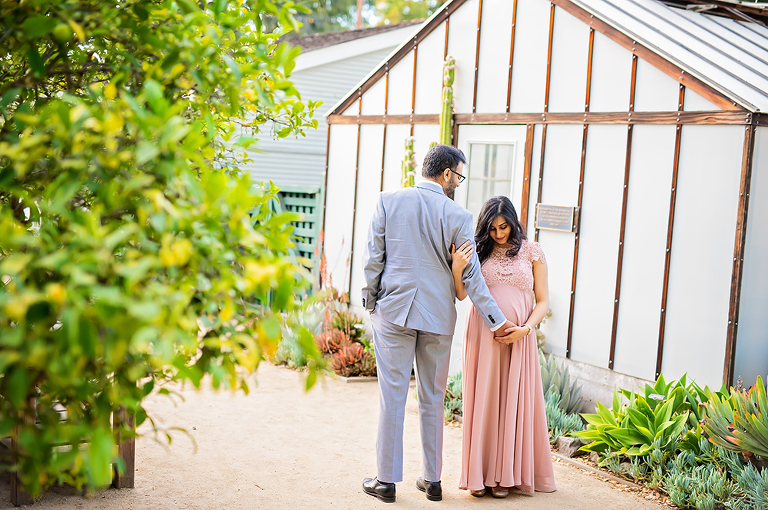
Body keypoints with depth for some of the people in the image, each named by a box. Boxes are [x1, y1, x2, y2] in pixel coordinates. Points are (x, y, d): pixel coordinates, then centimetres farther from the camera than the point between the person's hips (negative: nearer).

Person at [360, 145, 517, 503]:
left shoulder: (388, 201, -2)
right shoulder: (457, 215, -6)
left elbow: (373, 258, -2)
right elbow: (470, 275, -6)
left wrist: (371, 300, 11)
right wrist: (495, 320, 1)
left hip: (393, 312, 0)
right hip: (438, 317, 0)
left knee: (392, 397, 6)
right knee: (433, 400, 12)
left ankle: (386, 480, 10)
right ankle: (432, 480, 21)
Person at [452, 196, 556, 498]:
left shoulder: (531, 252, 5)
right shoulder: (478, 251, 8)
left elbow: (543, 301, 5)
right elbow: (462, 295, 1)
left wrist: (525, 328, -11)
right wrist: (457, 269, -18)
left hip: (517, 338, -1)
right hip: (482, 336, 1)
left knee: (513, 402, 2)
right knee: (482, 401, 2)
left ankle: (506, 475, 12)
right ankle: (480, 473, 10)